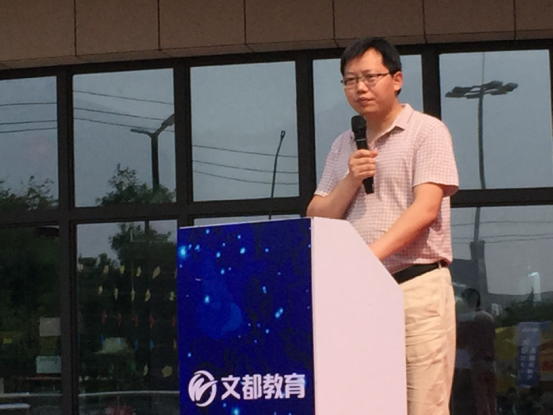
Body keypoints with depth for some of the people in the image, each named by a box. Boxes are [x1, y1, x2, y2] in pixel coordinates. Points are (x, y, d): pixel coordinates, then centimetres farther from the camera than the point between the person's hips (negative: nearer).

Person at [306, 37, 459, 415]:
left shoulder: (427, 132, 2)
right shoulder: (343, 147, 19)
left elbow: (426, 208, -11)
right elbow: (317, 220, 15)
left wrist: (371, 254, -22)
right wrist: (351, 180, -2)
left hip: (417, 286, -5)